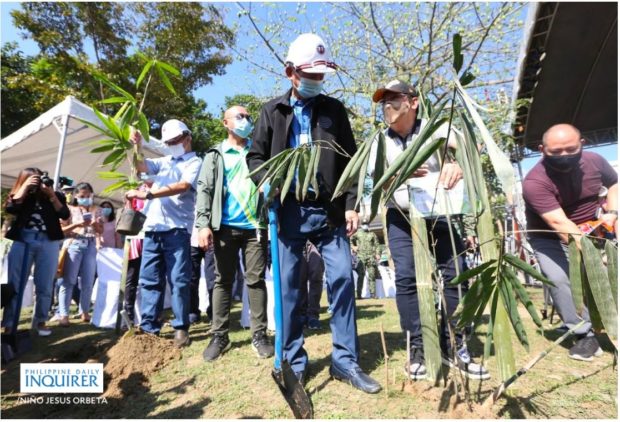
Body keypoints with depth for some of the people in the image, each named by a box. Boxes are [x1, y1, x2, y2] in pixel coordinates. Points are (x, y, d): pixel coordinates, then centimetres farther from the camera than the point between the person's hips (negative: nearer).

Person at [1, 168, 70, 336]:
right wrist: (25, 187, -8)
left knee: (44, 286, 4)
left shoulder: (56, 196, 9)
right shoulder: (21, 195, 12)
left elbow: (64, 215, -5)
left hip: (48, 243, 0)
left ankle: (40, 321, 18)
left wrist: (51, 194, -10)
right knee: (15, 285, 1)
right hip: (22, 241, 1)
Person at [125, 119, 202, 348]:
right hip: (153, 227, 6)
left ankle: (181, 328, 5)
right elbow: (141, 167, 14)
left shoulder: (195, 162, 2)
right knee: (149, 280, 7)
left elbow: (183, 186, -14)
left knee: (179, 280, -3)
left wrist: (147, 195, -20)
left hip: (176, 228, -6)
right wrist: (137, 147, -1)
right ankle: (148, 328, 15)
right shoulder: (164, 161, 23)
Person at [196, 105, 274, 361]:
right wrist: (204, 224, -11)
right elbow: (205, 189, 2)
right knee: (223, 280, 6)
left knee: (256, 280, 2)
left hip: (255, 226, 1)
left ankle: (259, 334, 10)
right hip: (225, 227, 0)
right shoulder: (216, 155, 11)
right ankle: (219, 335, 15)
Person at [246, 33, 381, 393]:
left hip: (329, 210, 1)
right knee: (289, 286, 4)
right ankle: (294, 362, 20)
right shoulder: (274, 111, 12)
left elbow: (350, 160, 9)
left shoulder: (334, 110, 12)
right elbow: (256, 155, 12)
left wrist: (351, 204, -1)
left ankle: (346, 360, 14)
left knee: (342, 278, -1)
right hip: (289, 210, 0)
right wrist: (265, 180, -10)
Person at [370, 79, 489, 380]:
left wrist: (457, 162, -46)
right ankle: (418, 349, 1)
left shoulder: (434, 128, -4)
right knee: (406, 277, -10)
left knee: (455, 274, -4)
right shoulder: (381, 141, 3)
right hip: (401, 217, 1)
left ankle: (453, 346, 11)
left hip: (438, 213, 0)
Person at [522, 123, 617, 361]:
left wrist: (612, 212, -5)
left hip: (589, 231, 5)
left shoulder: (594, 161, -11)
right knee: (558, 279, -20)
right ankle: (586, 333, -7)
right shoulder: (535, 181, -31)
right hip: (549, 238, -4)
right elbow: (559, 223, -37)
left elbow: (614, 183, 12)